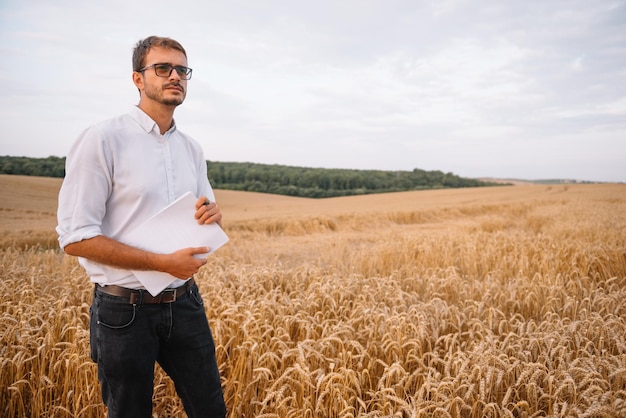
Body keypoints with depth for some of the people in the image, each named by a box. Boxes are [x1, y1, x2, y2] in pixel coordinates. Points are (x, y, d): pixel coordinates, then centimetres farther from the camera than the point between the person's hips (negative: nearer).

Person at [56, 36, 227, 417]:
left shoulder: (192, 149, 7)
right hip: (125, 310, -5)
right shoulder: (103, 140, -12)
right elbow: (75, 237, -16)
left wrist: (213, 214, -8)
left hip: (185, 304, 5)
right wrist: (164, 263, -21)